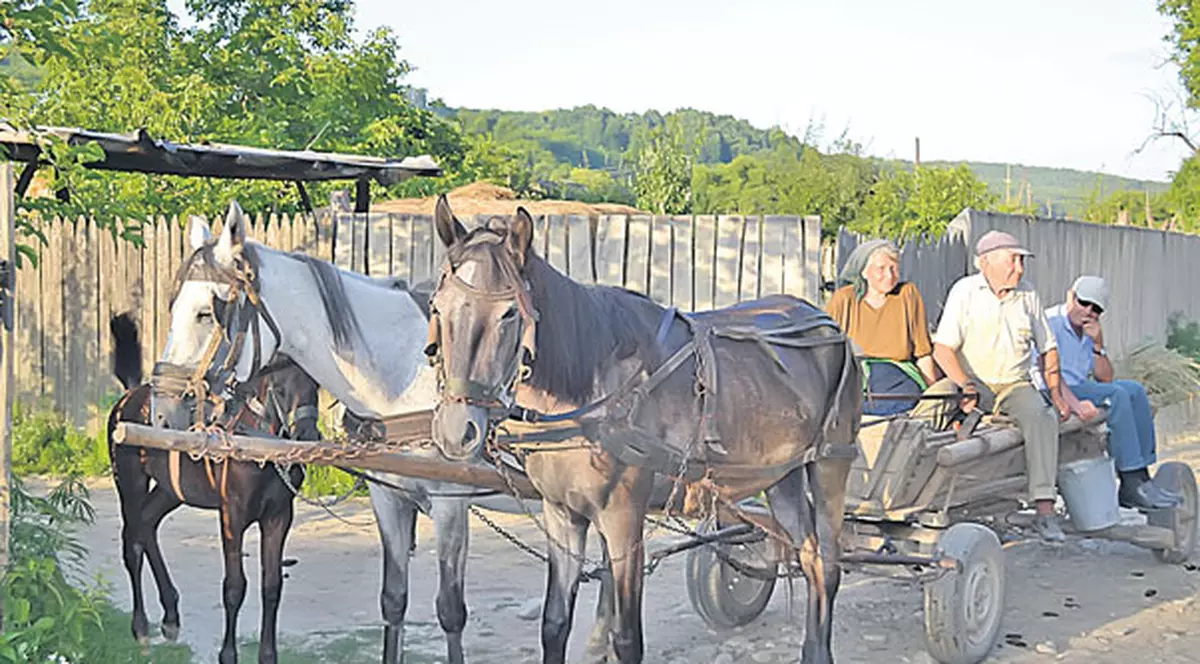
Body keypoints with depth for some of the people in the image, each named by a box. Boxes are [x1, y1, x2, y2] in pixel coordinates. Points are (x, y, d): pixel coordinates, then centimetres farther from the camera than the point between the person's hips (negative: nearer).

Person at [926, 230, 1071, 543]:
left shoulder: (1028, 296, 11)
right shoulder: (965, 291, -2)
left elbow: (1047, 349, 20)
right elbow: (942, 349, -10)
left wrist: (1055, 394, 10)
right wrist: (966, 386, -23)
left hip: (1016, 385, 2)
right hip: (969, 379, -2)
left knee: (1041, 415, -29)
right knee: (933, 399, -33)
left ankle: (1044, 508, -32)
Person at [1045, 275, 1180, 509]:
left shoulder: (1088, 331, 17)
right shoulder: (1050, 322, -10)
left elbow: (1105, 378, 12)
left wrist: (1098, 345, -4)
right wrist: (1075, 403, -35)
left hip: (1079, 389, 9)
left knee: (1134, 390, -7)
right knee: (1117, 395, -24)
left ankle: (1142, 475, -11)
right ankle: (1132, 484, -27)